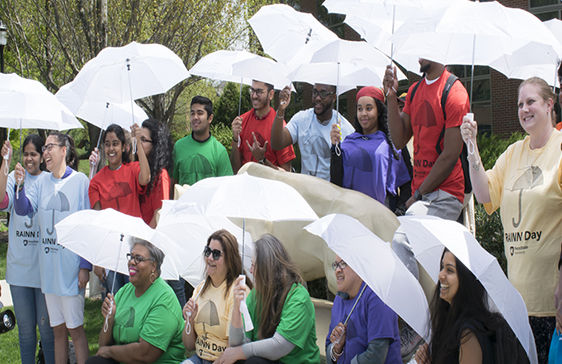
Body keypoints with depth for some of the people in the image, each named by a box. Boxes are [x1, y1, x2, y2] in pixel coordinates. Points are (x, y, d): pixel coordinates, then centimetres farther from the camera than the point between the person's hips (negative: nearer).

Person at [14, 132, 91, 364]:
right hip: (48, 264, 5)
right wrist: (20, 186, -18)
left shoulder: (80, 181, -5)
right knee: (57, 328, 13)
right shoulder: (42, 181, 9)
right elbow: (23, 209, 0)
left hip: (71, 263, -5)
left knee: (75, 328, 0)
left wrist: (86, 266, -10)